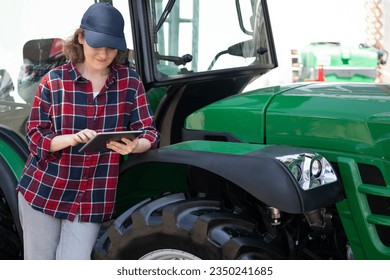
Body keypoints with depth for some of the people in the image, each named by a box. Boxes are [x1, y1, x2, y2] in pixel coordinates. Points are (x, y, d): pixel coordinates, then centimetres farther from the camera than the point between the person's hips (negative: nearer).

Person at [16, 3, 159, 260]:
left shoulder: (130, 81, -2)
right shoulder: (54, 80, -6)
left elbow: (150, 132, -3)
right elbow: (35, 136, -5)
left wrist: (134, 145, -27)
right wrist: (72, 138, -25)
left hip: (94, 199, 1)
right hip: (43, 191, 0)